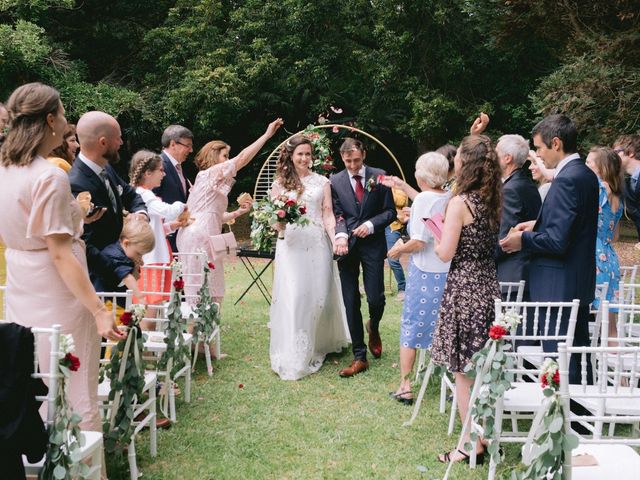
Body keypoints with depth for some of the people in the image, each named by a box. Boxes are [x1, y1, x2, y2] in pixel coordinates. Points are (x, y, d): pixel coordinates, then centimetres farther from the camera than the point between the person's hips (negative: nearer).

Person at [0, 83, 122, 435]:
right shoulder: (50, 177, -20)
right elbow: (60, 255, -22)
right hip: (54, 291, -8)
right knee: (74, 392, 3)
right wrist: (99, 311, -22)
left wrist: (73, 219, 19)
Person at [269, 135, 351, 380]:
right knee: (293, 297, -6)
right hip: (291, 244, -1)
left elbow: (328, 215, 5)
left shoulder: (322, 182, 10)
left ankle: (318, 346, 25)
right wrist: (279, 222, -18)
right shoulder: (280, 184, 8)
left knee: (319, 294, 4)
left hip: (317, 244, 1)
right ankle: (294, 357, 1)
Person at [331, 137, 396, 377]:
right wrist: (340, 235, -20)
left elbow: (390, 211, 3)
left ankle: (373, 327, 33)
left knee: (376, 298, -5)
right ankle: (359, 357, 12)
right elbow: (337, 214, -1)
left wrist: (371, 224, -13)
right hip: (347, 246, 1)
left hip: (373, 244, -1)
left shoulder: (379, 177, 1)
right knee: (351, 303, 2)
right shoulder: (335, 181, 4)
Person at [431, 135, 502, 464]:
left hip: (464, 288, -7)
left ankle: (472, 443, 9)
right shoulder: (492, 201, 5)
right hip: (489, 285, 7)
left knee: (464, 371, 3)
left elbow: (445, 253, -17)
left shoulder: (460, 203, -16)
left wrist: (436, 234, 4)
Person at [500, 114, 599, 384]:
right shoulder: (586, 175, 10)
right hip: (579, 284, 10)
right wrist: (538, 225, 12)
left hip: (558, 288, -10)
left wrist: (523, 240, -8)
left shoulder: (566, 180, -20)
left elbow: (558, 241, -23)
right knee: (578, 354, 18)